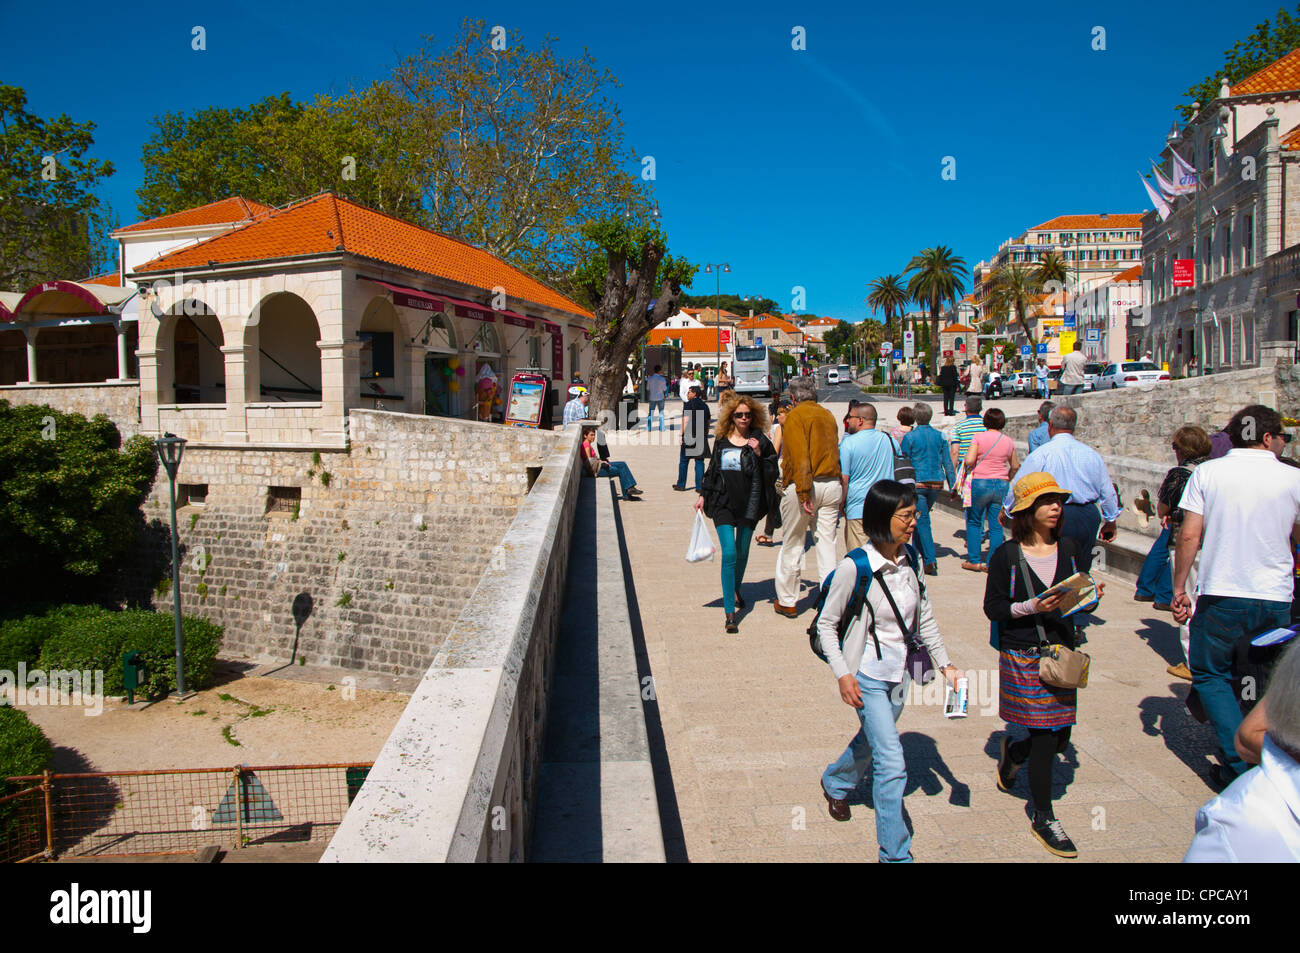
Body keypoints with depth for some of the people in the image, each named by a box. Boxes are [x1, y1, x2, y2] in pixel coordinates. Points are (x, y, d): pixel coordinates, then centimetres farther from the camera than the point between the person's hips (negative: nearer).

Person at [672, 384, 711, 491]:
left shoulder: (688, 404, -7)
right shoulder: (705, 405, 11)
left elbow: (686, 421, -12)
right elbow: (708, 422, 14)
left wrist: (682, 435, -9)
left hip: (689, 436, -4)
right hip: (702, 437, 5)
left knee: (683, 460, 7)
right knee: (700, 461, 6)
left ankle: (681, 484, 13)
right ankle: (699, 486, 3)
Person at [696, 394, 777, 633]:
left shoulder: (760, 441, 0)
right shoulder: (721, 440, 6)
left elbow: (772, 472, -1)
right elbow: (712, 469, 17)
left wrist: (759, 455, -15)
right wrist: (703, 495, 15)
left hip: (749, 503, 0)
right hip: (723, 503, 0)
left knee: (742, 553, 13)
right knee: (729, 554, -11)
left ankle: (735, 590, 43)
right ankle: (729, 611, -11)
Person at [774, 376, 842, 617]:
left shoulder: (795, 416, -5)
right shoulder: (828, 415, 15)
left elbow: (799, 455, -16)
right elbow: (833, 451, 16)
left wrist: (804, 493, -18)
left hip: (802, 485, -5)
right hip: (832, 485, 5)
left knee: (792, 545, 7)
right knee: (826, 544, 7)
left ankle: (787, 601, 16)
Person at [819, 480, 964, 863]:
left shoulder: (910, 560, -4)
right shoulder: (854, 567, -21)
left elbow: (924, 618, 8)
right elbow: (826, 624, -11)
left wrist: (945, 663, 3)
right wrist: (842, 675, -16)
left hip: (898, 674, 6)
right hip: (867, 677, -6)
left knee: (871, 741, 25)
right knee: (892, 765, -8)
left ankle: (835, 782, 56)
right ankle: (895, 853, 9)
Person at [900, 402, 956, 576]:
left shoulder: (909, 437, -6)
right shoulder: (939, 436, 5)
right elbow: (947, 462, 6)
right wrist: (953, 485, 10)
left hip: (918, 482, -4)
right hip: (936, 483, 5)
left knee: (922, 520, -4)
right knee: (921, 518, 21)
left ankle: (931, 561, -11)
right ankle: (917, 552, 30)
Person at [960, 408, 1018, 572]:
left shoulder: (979, 437, -7)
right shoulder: (1008, 441, 6)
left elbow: (969, 460, -16)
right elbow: (1015, 466, 15)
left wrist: (965, 459, 5)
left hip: (981, 483, -3)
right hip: (1001, 484, 3)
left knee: (974, 522, 10)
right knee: (996, 526, 7)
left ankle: (974, 561, 11)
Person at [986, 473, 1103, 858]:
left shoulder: (1067, 549, 5)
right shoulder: (1006, 555, -10)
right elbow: (992, 608, -9)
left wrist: (1090, 596, -7)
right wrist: (1031, 607, -23)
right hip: (1024, 657, -5)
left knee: (1060, 737, 10)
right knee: (1046, 737, 0)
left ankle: (1012, 753, 44)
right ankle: (1044, 818, 19)